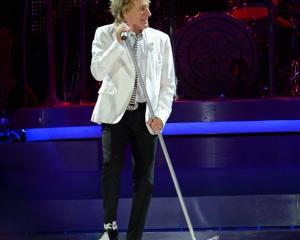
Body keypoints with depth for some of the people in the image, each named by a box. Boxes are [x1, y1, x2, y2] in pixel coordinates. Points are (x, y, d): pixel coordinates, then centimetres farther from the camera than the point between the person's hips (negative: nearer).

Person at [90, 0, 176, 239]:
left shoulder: (160, 39, 2)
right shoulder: (105, 34, -1)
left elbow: (168, 83, 4)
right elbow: (98, 72, -14)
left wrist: (161, 114, -9)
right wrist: (118, 43, -22)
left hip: (146, 115, 2)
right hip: (115, 112, -2)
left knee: (144, 177, 2)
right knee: (112, 165, -19)